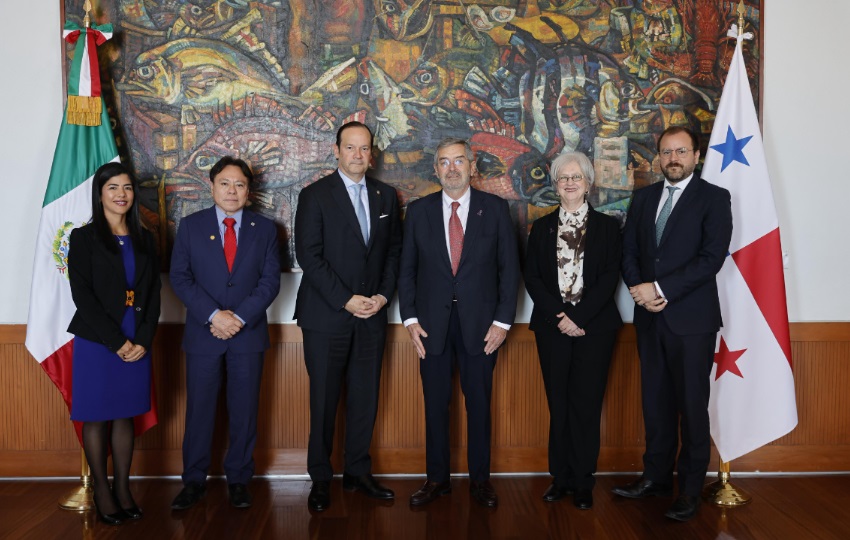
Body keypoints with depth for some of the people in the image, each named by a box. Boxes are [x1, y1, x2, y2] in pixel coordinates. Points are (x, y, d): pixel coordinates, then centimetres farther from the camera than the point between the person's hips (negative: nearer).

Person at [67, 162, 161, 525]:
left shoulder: (144, 239, 10)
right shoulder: (83, 237, -2)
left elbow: (153, 294, 7)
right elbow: (82, 295, -9)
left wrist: (143, 340, -6)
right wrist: (117, 342, -14)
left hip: (137, 344, 4)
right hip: (96, 343, -3)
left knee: (126, 416, 9)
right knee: (97, 417, 5)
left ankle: (123, 488, 19)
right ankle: (102, 491, 16)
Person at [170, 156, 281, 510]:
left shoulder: (264, 229, 6)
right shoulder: (190, 226, 5)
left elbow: (270, 280, -1)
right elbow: (180, 278, -2)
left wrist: (240, 317, -13)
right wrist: (213, 315, -14)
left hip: (248, 334, 1)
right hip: (202, 333, 0)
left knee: (244, 410, 6)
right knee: (199, 410, 5)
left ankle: (238, 480, 19)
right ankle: (194, 481, 19)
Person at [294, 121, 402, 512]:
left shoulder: (386, 196, 10)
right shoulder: (315, 195, -3)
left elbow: (394, 251, 11)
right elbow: (309, 255, -10)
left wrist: (383, 295, -3)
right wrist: (346, 300, -14)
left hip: (372, 315, 4)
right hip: (326, 316, -3)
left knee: (365, 398, 9)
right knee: (324, 400, 5)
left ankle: (358, 473, 24)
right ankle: (320, 480, 19)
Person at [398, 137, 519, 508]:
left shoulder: (495, 208, 2)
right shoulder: (418, 211, 5)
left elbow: (509, 267, 1)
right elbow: (407, 269, 7)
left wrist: (503, 320, -5)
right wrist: (409, 318, -2)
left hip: (480, 323, -1)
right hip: (432, 323, 1)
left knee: (479, 403, 8)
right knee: (435, 404, 8)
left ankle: (480, 479, 22)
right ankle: (437, 478, 22)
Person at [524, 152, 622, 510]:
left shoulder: (607, 226, 5)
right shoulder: (542, 227, 10)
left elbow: (610, 277, -4)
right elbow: (532, 278, 3)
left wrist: (578, 316, -14)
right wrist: (559, 316, -10)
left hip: (594, 327, -1)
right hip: (552, 327, 2)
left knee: (586, 405, 0)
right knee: (558, 405, 6)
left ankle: (583, 483, 10)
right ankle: (561, 478, 15)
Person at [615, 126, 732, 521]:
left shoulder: (714, 198, -3)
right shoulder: (643, 197, 13)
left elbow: (711, 258, -13)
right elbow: (628, 250, 10)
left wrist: (661, 289, -17)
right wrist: (639, 288, -8)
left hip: (691, 318, -4)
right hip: (649, 317, 5)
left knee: (692, 404, 3)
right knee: (655, 400, 12)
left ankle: (690, 489, 16)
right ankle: (656, 476, 26)